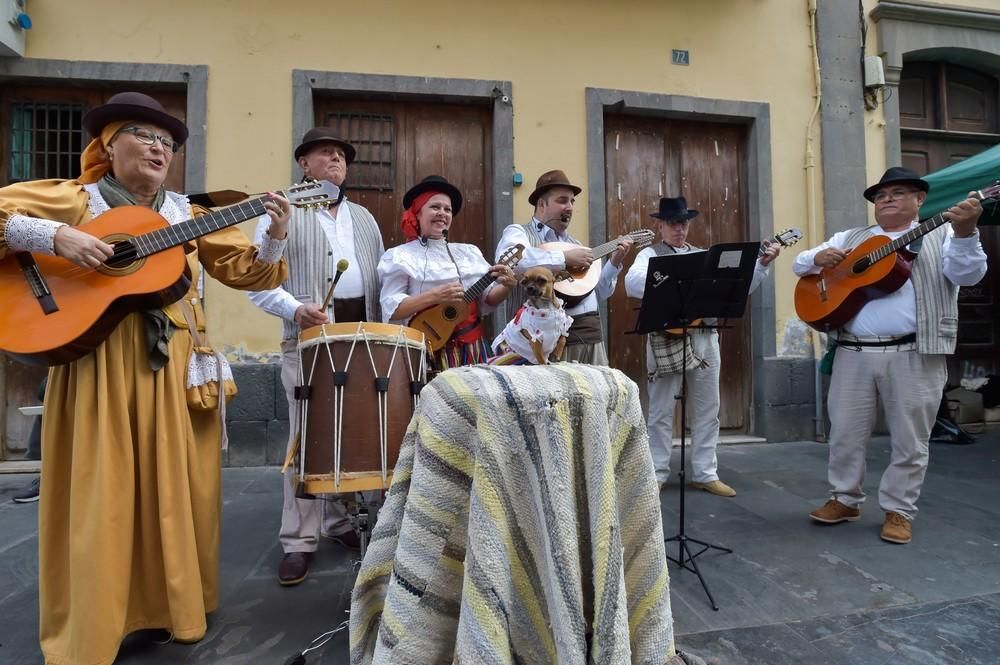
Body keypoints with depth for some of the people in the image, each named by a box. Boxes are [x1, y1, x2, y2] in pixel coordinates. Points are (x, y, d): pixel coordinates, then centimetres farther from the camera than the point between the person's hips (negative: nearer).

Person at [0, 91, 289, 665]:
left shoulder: (188, 216, 12)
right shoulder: (73, 200, 4)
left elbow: (249, 271, 7)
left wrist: (276, 237, -10)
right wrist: (55, 237, -17)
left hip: (174, 370, 3)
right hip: (97, 368, -2)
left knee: (175, 491, 9)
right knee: (100, 497, 4)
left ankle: (174, 605, 28)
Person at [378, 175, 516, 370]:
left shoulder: (469, 252, 12)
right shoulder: (400, 256, -2)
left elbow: (488, 300, 11)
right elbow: (391, 310, -11)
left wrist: (505, 286, -10)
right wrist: (435, 296, -22)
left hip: (473, 349, 5)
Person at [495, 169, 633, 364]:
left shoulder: (573, 242, 21)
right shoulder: (518, 232, 1)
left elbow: (597, 293, 25)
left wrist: (614, 263, 10)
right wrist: (565, 258, -20)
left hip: (590, 335, 7)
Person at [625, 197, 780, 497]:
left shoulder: (703, 256, 16)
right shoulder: (651, 254, 2)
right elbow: (632, 283, -19)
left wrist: (762, 263, -1)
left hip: (705, 337, 5)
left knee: (707, 409, 10)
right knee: (661, 410, 3)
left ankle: (705, 473, 21)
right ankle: (657, 473, 14)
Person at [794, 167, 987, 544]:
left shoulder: (941, 235, 9)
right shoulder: (850, 239, 17)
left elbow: (968, 275, -7)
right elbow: (800, 264, 17)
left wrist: (965, 232, -24)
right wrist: (818, 258, -6)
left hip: (915, 354, -2)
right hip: (854, 353, 3)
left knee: (909, 440, 6)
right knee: (844, 433, 8)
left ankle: (899, 510, 21)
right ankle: (845, 499, 25)